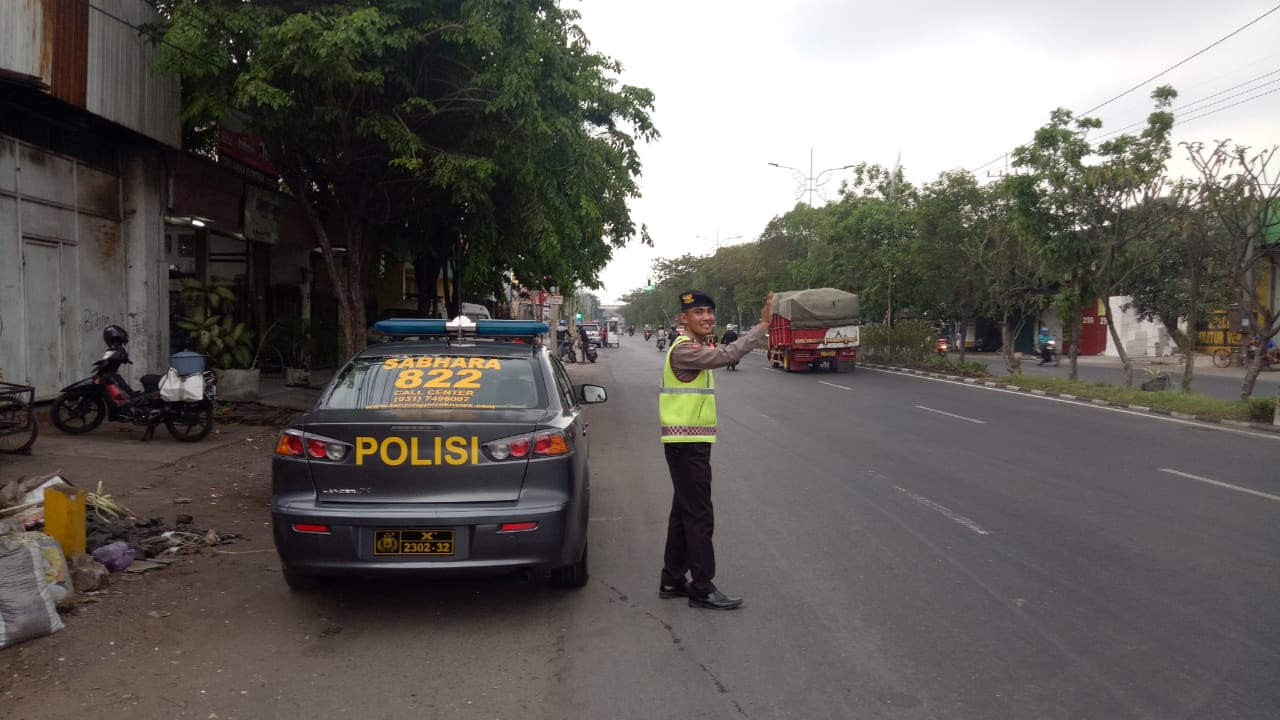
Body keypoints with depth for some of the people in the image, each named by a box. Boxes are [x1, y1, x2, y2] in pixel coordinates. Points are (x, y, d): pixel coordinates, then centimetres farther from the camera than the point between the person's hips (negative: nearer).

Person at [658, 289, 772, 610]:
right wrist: (763, 325, -29)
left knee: (684, 512, 14)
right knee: (699, 517, -5)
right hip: (686, 443, -10)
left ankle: (672, 580, 23)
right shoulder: (684, 350, -18)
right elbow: (726, 356, -30)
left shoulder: (695, 348, 15)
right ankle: (702, 589, 2)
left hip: (693, 442, 10)